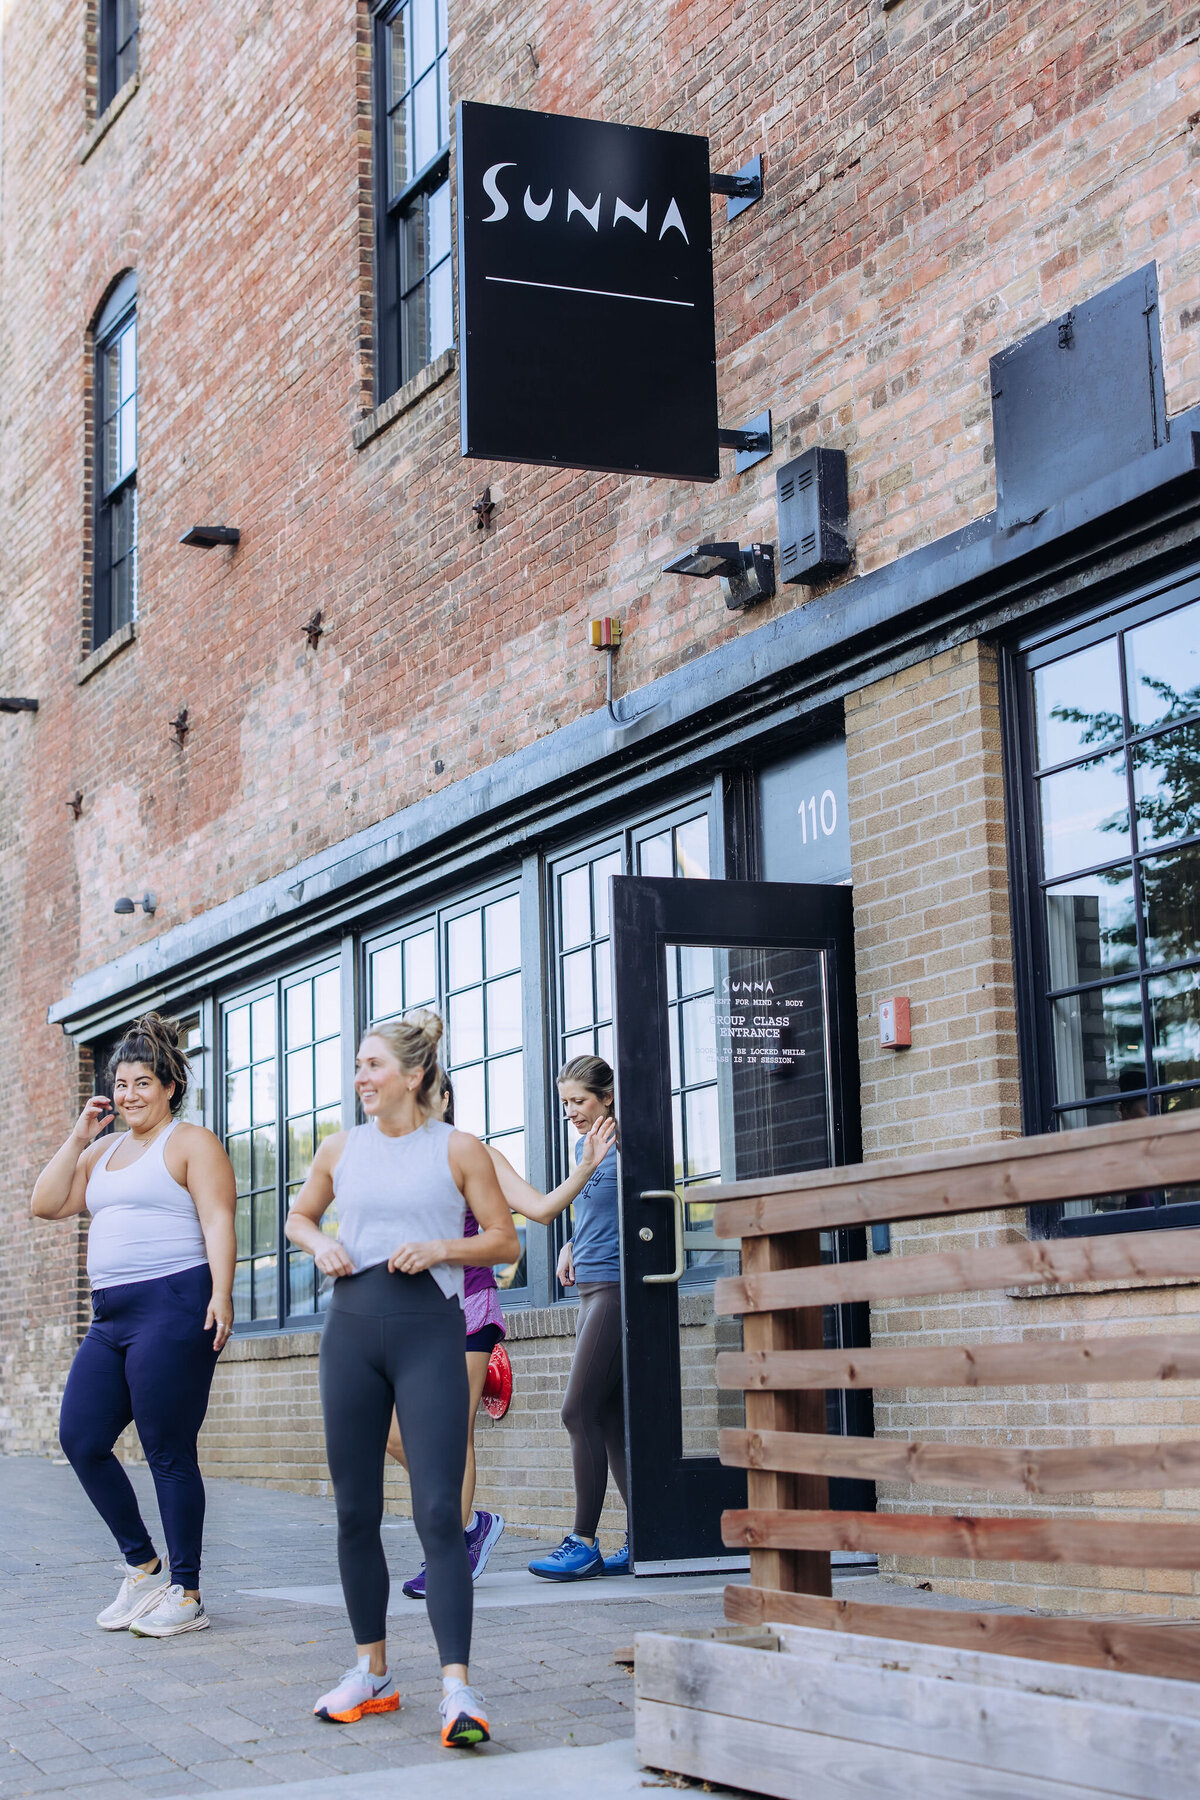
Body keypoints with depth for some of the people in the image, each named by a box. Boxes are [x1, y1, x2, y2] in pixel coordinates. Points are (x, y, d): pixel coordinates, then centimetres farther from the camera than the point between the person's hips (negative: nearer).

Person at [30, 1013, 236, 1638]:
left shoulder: (192, 1143, 0)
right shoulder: (104, 1152, 21)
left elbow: (218, 1221, -9)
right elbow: (45, 1204, 13)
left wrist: (221, 1294, -21)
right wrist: (78, 1136, 8)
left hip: (172, 1309, -8)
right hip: (111, 1316, 8)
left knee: (169, 1453, -6)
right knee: (79, 1438, 2)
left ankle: (186, 1596, 3)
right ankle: (142, 1567, 17)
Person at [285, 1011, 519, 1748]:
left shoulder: (459, 1150, 1)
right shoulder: (341, 1149, 11)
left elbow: (505, 1241, 4)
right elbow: (300, 1216, 26)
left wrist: (440, 1248, -13)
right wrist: (319, 1243, 3)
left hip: (430, 1332, -4)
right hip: (352, 1327, 4)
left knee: (439, 1511, -12)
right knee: (355, 1512, 8)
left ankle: (458, 1687, -14)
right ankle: (373, 1672, 22)